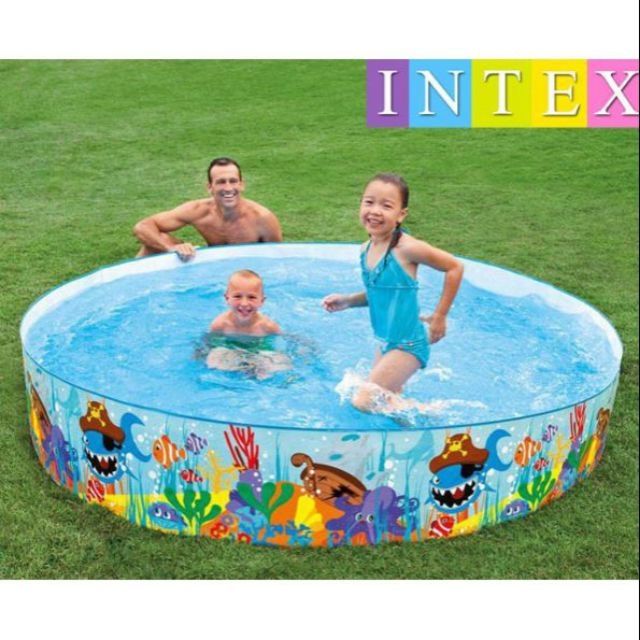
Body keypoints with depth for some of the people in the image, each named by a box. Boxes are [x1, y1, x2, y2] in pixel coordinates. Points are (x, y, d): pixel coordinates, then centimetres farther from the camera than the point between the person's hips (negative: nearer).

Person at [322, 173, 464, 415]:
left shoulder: (405, 248, -22)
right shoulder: (366, 250, 0)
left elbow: (454, 267, -14)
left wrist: (439, 316, -10)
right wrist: (347, 301, 1)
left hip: (407, 345, -8)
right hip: (384, 342, 8)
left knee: (365, 401, -9)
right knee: (386, 398, 17)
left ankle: (424, 412, 7)